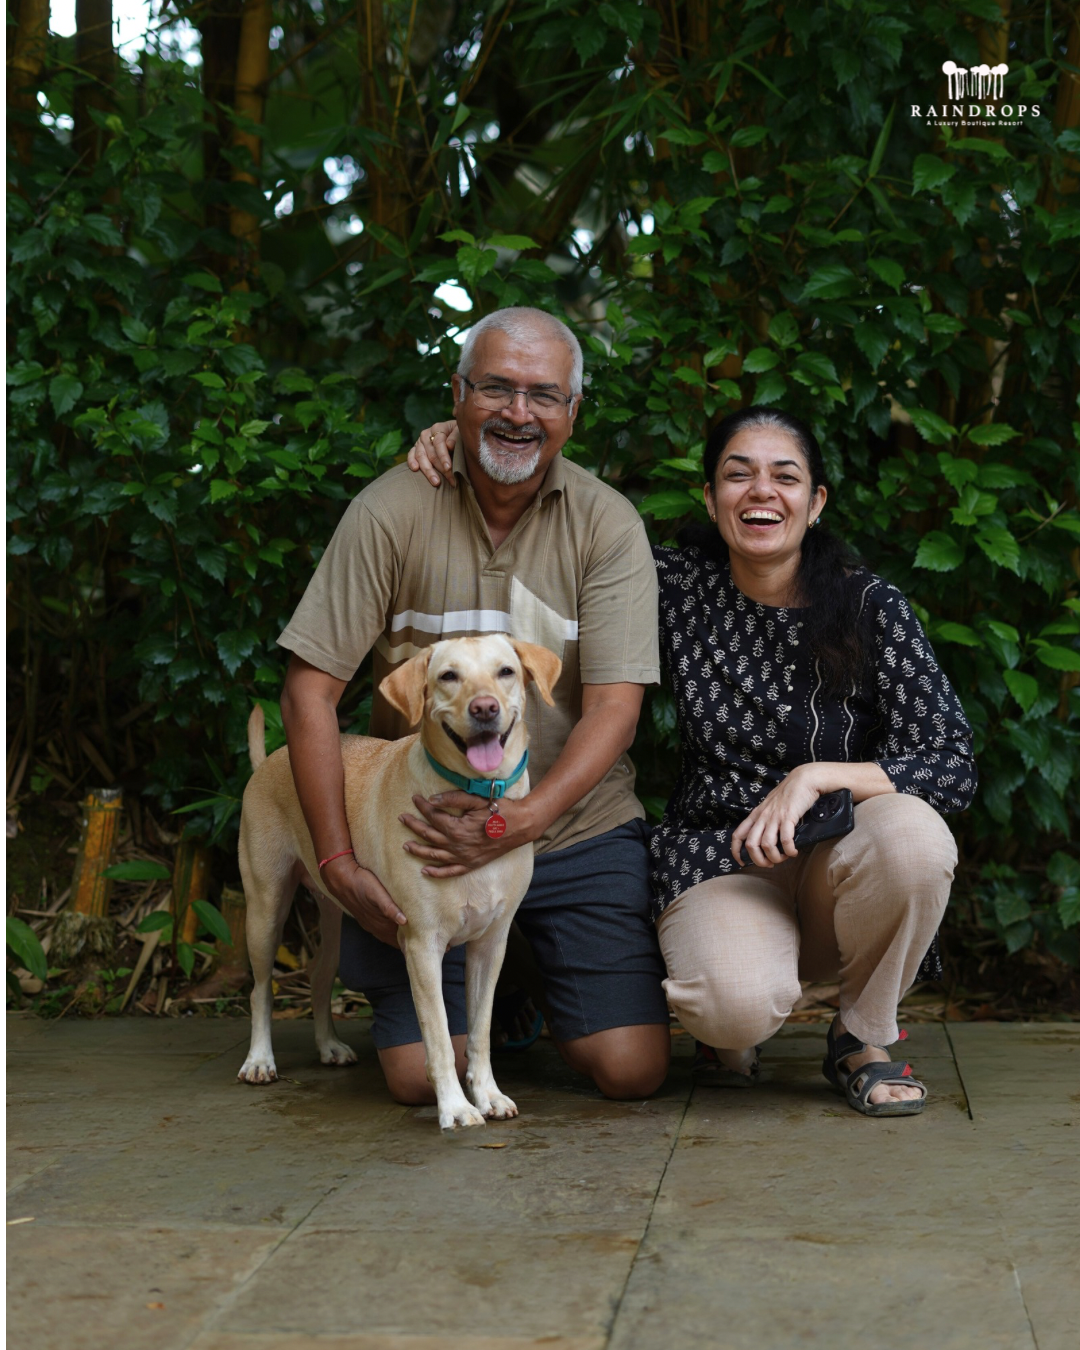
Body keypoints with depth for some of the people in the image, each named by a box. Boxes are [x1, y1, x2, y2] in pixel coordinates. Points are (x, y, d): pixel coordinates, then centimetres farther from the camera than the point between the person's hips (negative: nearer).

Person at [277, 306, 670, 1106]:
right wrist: (340, 864, -13)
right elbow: (311, 688, -7)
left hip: (579, 829, 1)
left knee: (633, 1070, -7)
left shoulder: (607, 524, -5)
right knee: (422, 1077, -8)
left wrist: (521, 821, -26)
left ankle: (540, 992, 27)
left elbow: (614, 708, -11)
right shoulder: (393, 510, -7)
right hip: (425, 829, 0)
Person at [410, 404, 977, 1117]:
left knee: (913, 833, -34)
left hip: (835, 859, 1)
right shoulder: (679, 584, -2)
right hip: (716, 854, -1)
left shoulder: (871, 605, -7)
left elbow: (953, 766, -12)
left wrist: (817, 776, -25)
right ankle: (730, 1030, 9)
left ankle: (863, 1037, -5)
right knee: (741, 1003, -34)